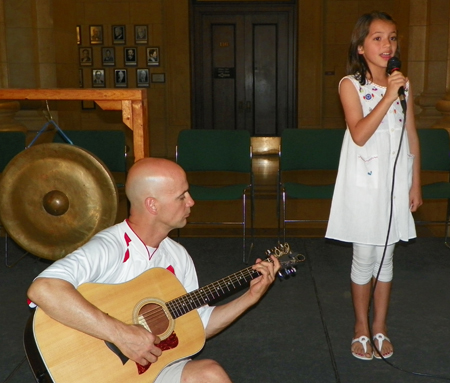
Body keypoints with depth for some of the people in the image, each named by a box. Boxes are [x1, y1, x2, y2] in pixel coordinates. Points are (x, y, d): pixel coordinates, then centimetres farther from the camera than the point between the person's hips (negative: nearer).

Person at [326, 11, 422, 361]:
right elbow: (359, 135, -19)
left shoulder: (403, 84, 4)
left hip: (395, 181, 3)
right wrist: (388, 97, -24)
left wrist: (416, 184, 6)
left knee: (386, 256, 12)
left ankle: (380, 327, 27)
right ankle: (362, 328, 24)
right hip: (364, 182, -3)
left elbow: (412, 137, 7)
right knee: (365, 257, 6)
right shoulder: (351, 85, -7)